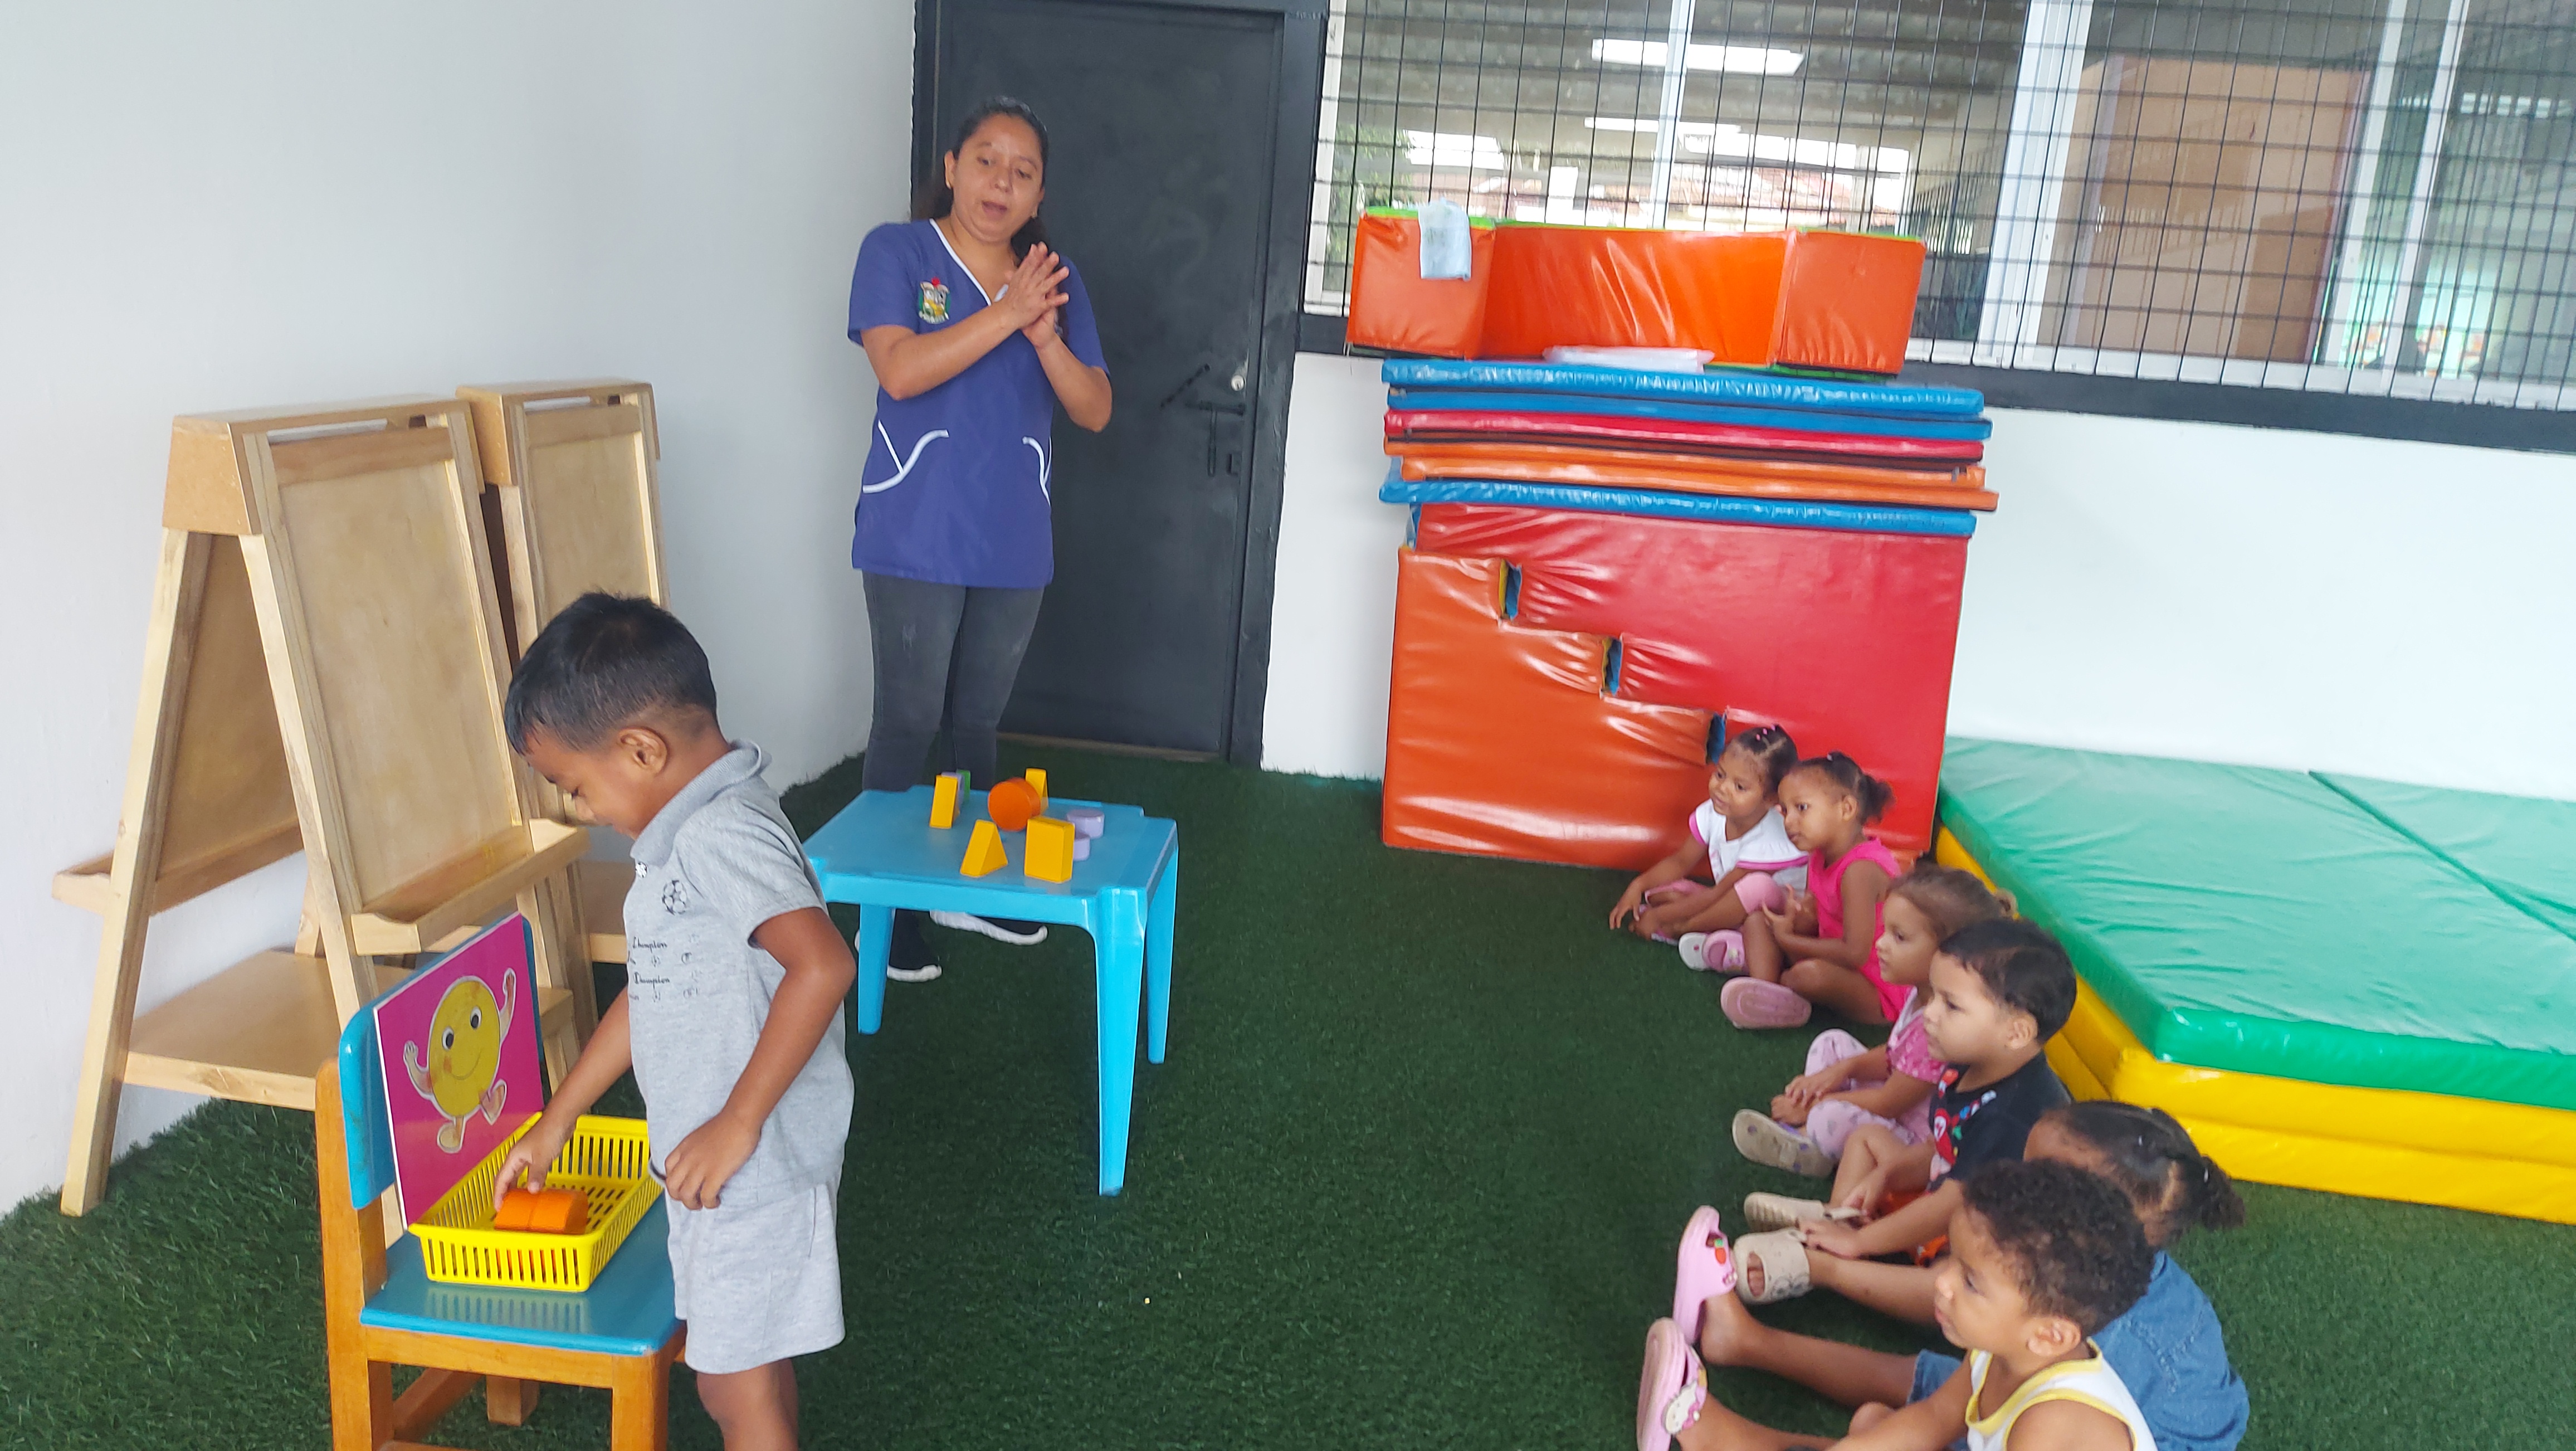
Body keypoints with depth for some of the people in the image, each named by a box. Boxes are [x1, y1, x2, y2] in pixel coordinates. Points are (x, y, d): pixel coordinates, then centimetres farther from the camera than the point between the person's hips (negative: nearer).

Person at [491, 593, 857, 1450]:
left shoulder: (721, 838, -22)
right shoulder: (689, 832, 10)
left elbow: (822, 966, -34)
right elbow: (651, 992, 18)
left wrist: (738, 1122, -27)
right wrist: (557, 1120, 23)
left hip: (754, 1165, -9)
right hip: (721, 1162, 9)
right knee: (739, 1378, 22)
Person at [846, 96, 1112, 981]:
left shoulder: (1055, 279, 8)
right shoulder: (897, 252, -3)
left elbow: (1094, 412, 3)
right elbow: (899, 371, -18)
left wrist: (1046, 335, -14)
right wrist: (1006, 313, -21)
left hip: (1015, 547, 4)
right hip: (916, 542, -4)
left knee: (978, 724, 15)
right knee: (909, 721, 0)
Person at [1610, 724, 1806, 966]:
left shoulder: (1770, 841, -28)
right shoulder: (1712, 814, -8)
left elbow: (1717, 894, -24)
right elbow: (1680, 862, 6)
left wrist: (1660, 917, -19)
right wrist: (1638, 886, -10)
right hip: (1732, 909, 7)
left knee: (1759, 885, -39)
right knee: (1657, 891, -9)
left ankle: (1676, 929, -22)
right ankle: (1731, 946, -26)